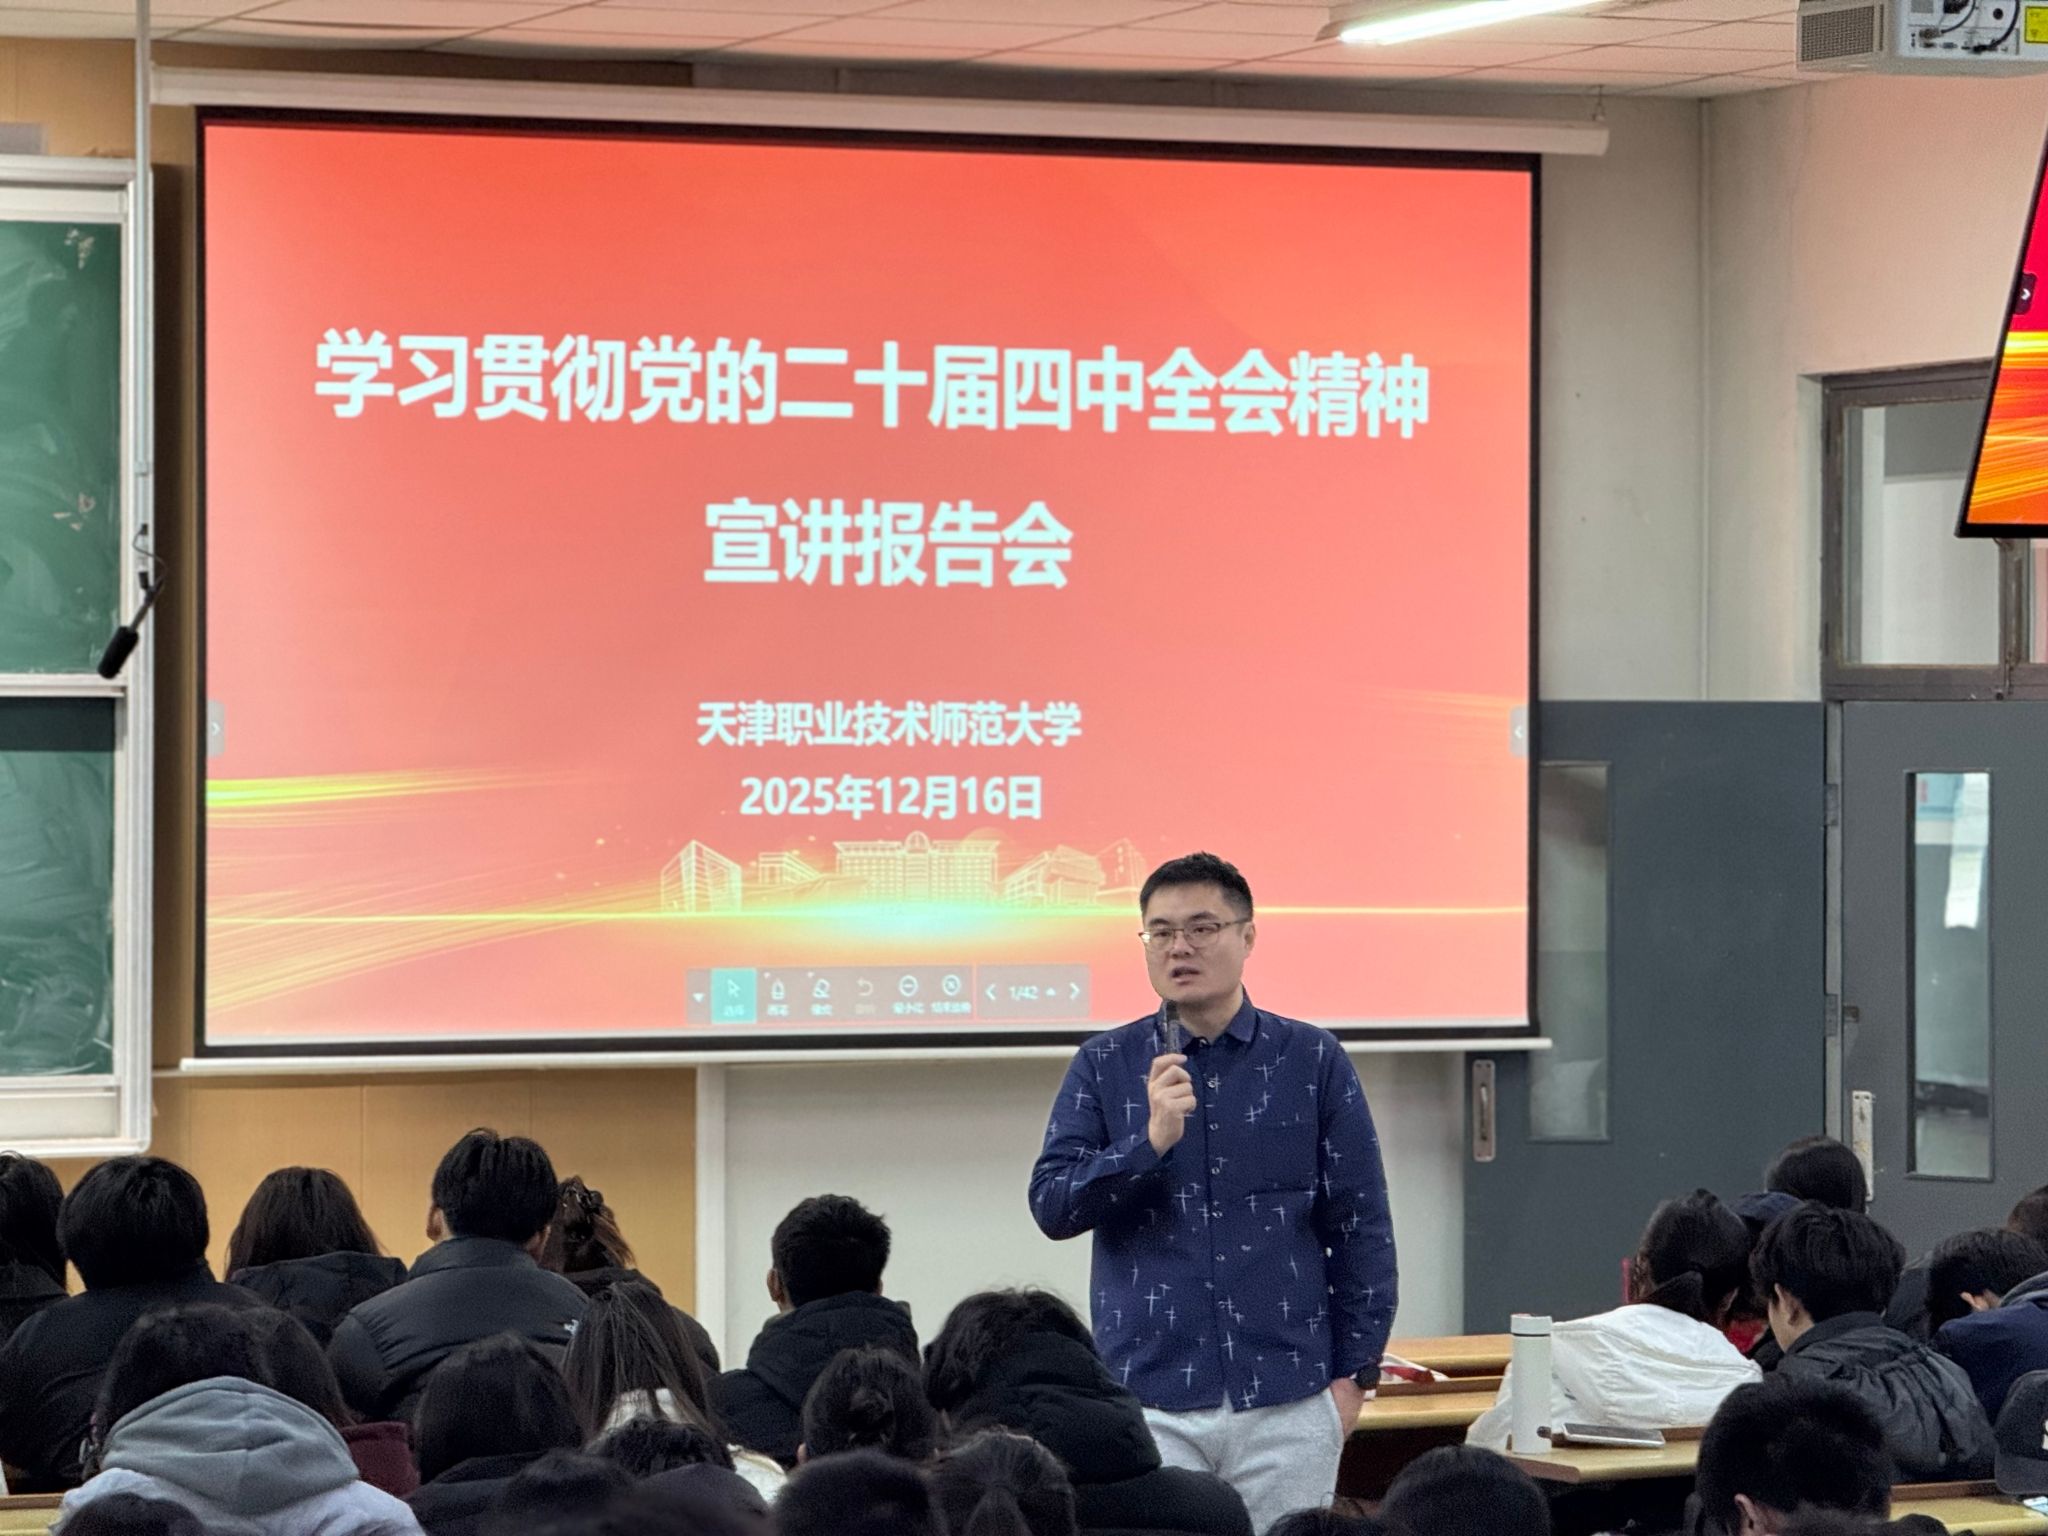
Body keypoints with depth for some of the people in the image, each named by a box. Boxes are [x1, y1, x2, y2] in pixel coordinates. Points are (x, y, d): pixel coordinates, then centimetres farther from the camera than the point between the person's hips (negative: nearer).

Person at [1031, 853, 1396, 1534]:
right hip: (1148, 1401, 0)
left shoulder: (1313, 1061, 4)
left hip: (1287, 1401, 0)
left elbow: (1360, 1226, 5)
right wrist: (1152, 1140, -16)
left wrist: (1354, 1373, 1)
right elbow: (1052, 1207, -2)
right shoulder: (1104, 1067, 6)